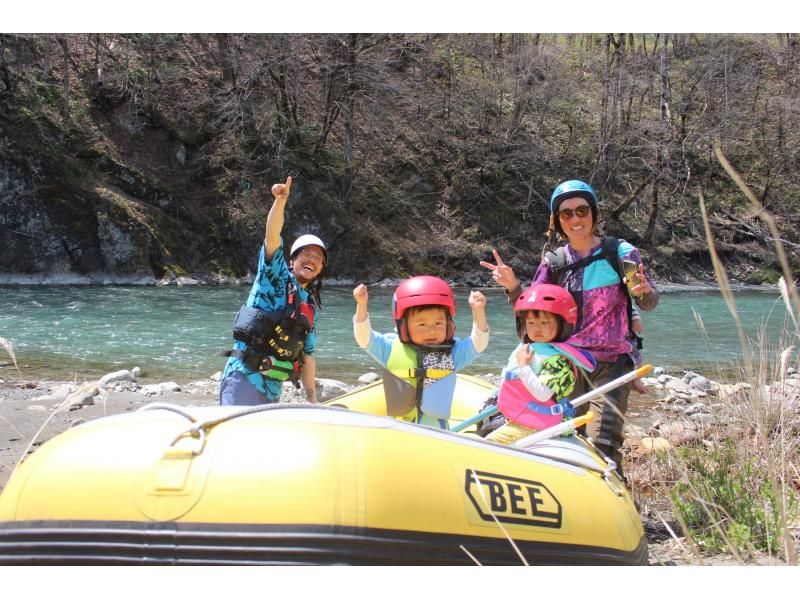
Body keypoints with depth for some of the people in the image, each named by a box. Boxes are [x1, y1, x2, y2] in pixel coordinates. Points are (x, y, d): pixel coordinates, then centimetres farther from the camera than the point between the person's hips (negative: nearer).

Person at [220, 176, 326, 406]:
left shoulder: (312, 307, 19)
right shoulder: (276, 277, 3)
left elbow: (307, 355, 21)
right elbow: (272, 238, -14)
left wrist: (312, 399, 16)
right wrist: (280, 200, -29)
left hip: (272, 389, 7)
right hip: (244, 379, -7)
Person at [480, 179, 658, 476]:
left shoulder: (620, 252, -4)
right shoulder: (553, 262, 4)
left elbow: (649, 303, 3)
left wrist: (643, 291, -20)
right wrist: (513, 287, -12)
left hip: (611, 362, -3)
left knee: (602, 443, -14)